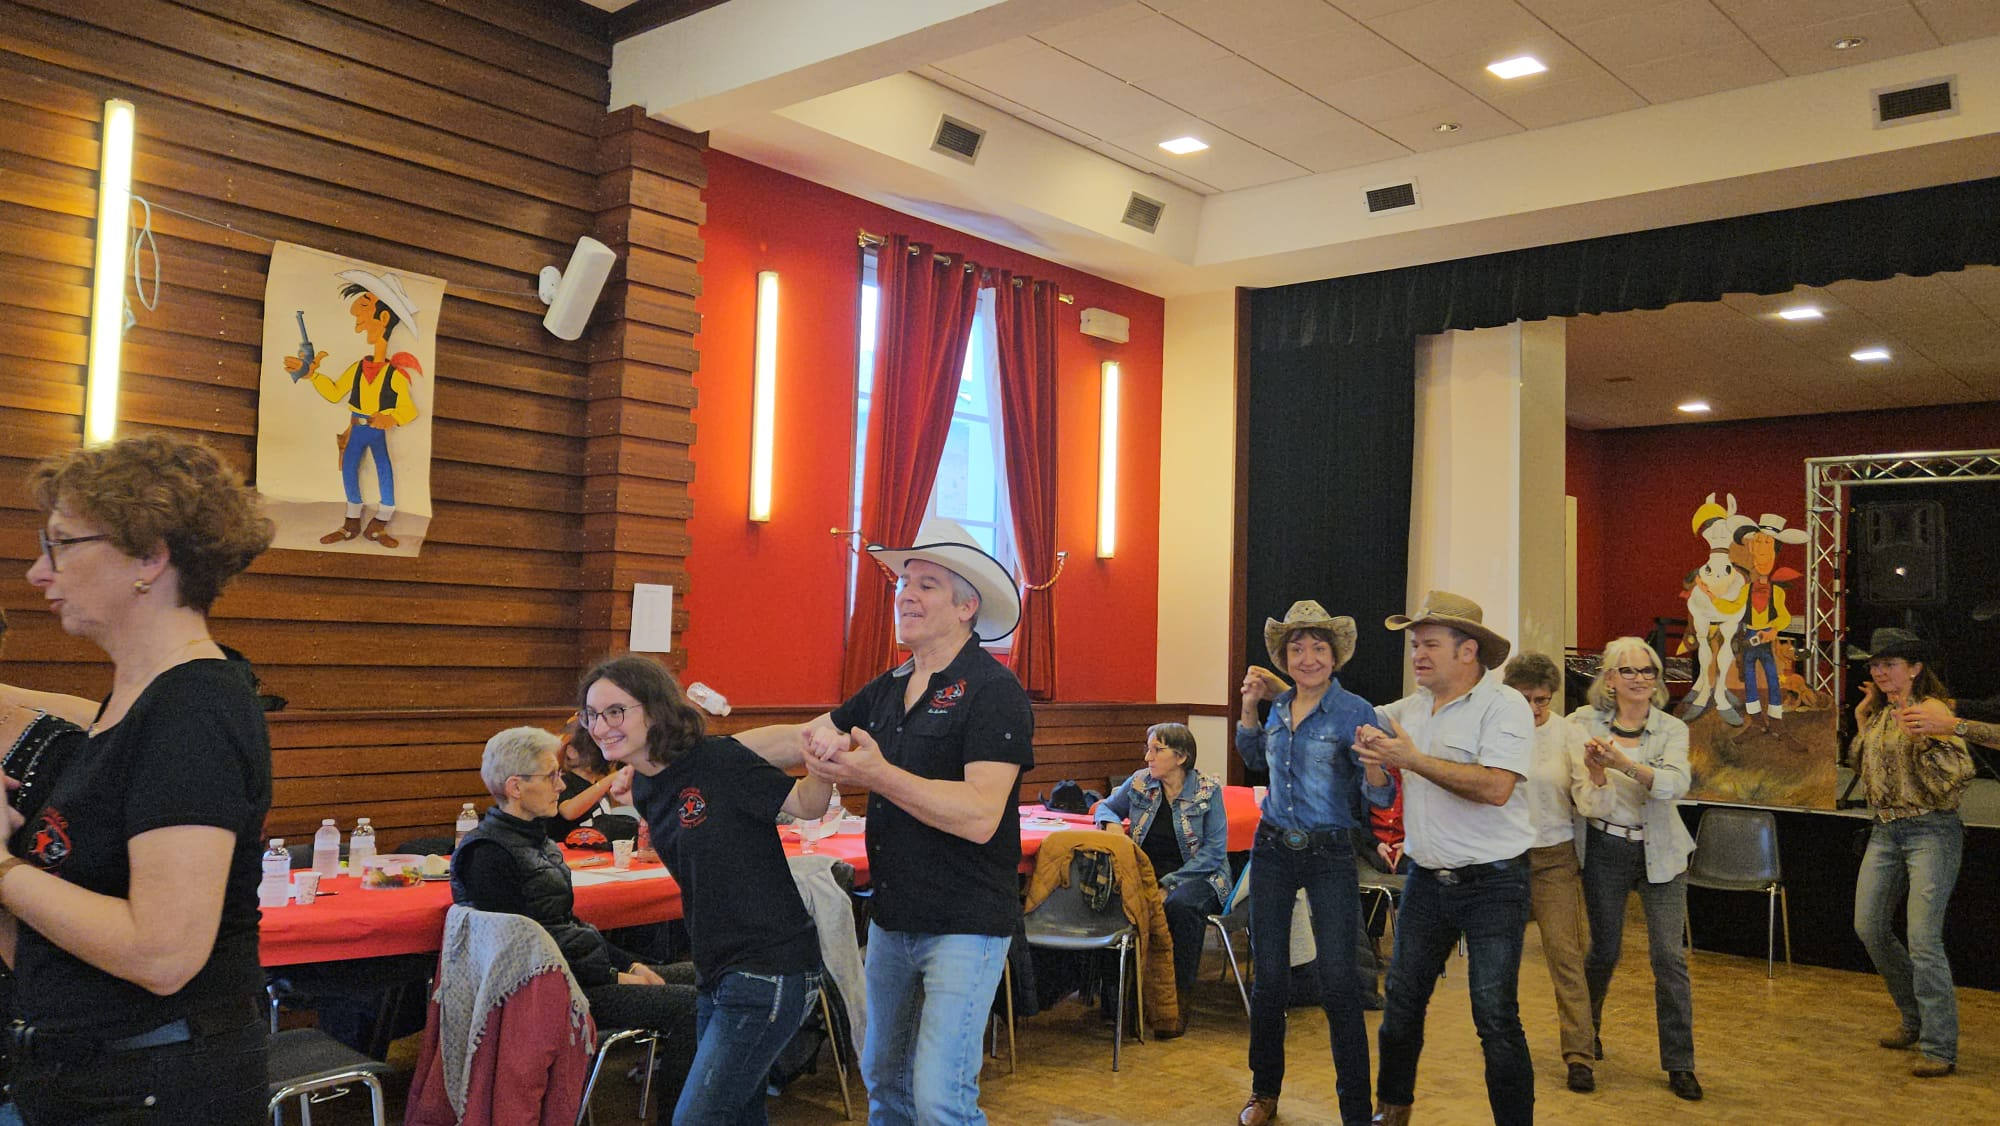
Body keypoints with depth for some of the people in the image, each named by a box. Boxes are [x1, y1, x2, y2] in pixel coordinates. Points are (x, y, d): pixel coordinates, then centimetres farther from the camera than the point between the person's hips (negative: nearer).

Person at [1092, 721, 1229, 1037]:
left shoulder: (1207, 790, -5)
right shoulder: (1139, 782, 6)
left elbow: (1215, 848, -9)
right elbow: (1106, 807, 21)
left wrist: (1172, 881, -18)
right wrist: (1111, 823, -6)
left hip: (1197, 875, -3)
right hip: (1147, 872, 3)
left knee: (1180, 904, -38)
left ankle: (1179, 1000, -24)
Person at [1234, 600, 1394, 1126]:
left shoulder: (1355, 712, -11)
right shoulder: (1280, 706, 5)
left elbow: (1380, 797, -14)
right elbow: (1254, 758, 25)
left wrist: (1374, 762, -35)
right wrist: (1249, 706, 10)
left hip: (1331, 856, -4)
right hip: (1273, 849, 5)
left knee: (1338, 983, -5)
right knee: (1269, 977, 10)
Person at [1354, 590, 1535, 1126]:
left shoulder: (1504, 706, -12)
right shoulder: (1411, 708, 8)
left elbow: (1495, 787, -26)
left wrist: (1414, 760, -23)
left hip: (1492, 884, -6)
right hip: (1426, 878, 6)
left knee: (1496, 1017, -4)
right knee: (1402, 1000, 14)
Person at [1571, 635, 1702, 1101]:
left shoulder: (1672, 730, -6)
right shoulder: (1586, 723, -8)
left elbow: (1676, 784, -25)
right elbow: (1589, 807, -10)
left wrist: (1624, 763, -38)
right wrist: (1596, 775, -32)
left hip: (1660, 852, 0)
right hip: (1606, 849, 0)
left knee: (1670, 956, -4)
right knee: (1604, 951, 11)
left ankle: (1679, 1064, 8)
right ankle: (1587, 1027, 40)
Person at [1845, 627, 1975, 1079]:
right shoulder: (1878, 716, 11)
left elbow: (1959, 773, -20)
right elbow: (1866, 772, 21)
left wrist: (1924, 738, -33)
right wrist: (1862, 724, 14)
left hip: (1931, 830, -8)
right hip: (1886, 830, 8)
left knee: (1923, 937, -12)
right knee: (1869, 928, 10)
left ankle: (1940, 1048, -5)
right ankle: (1915, 1018, 29)